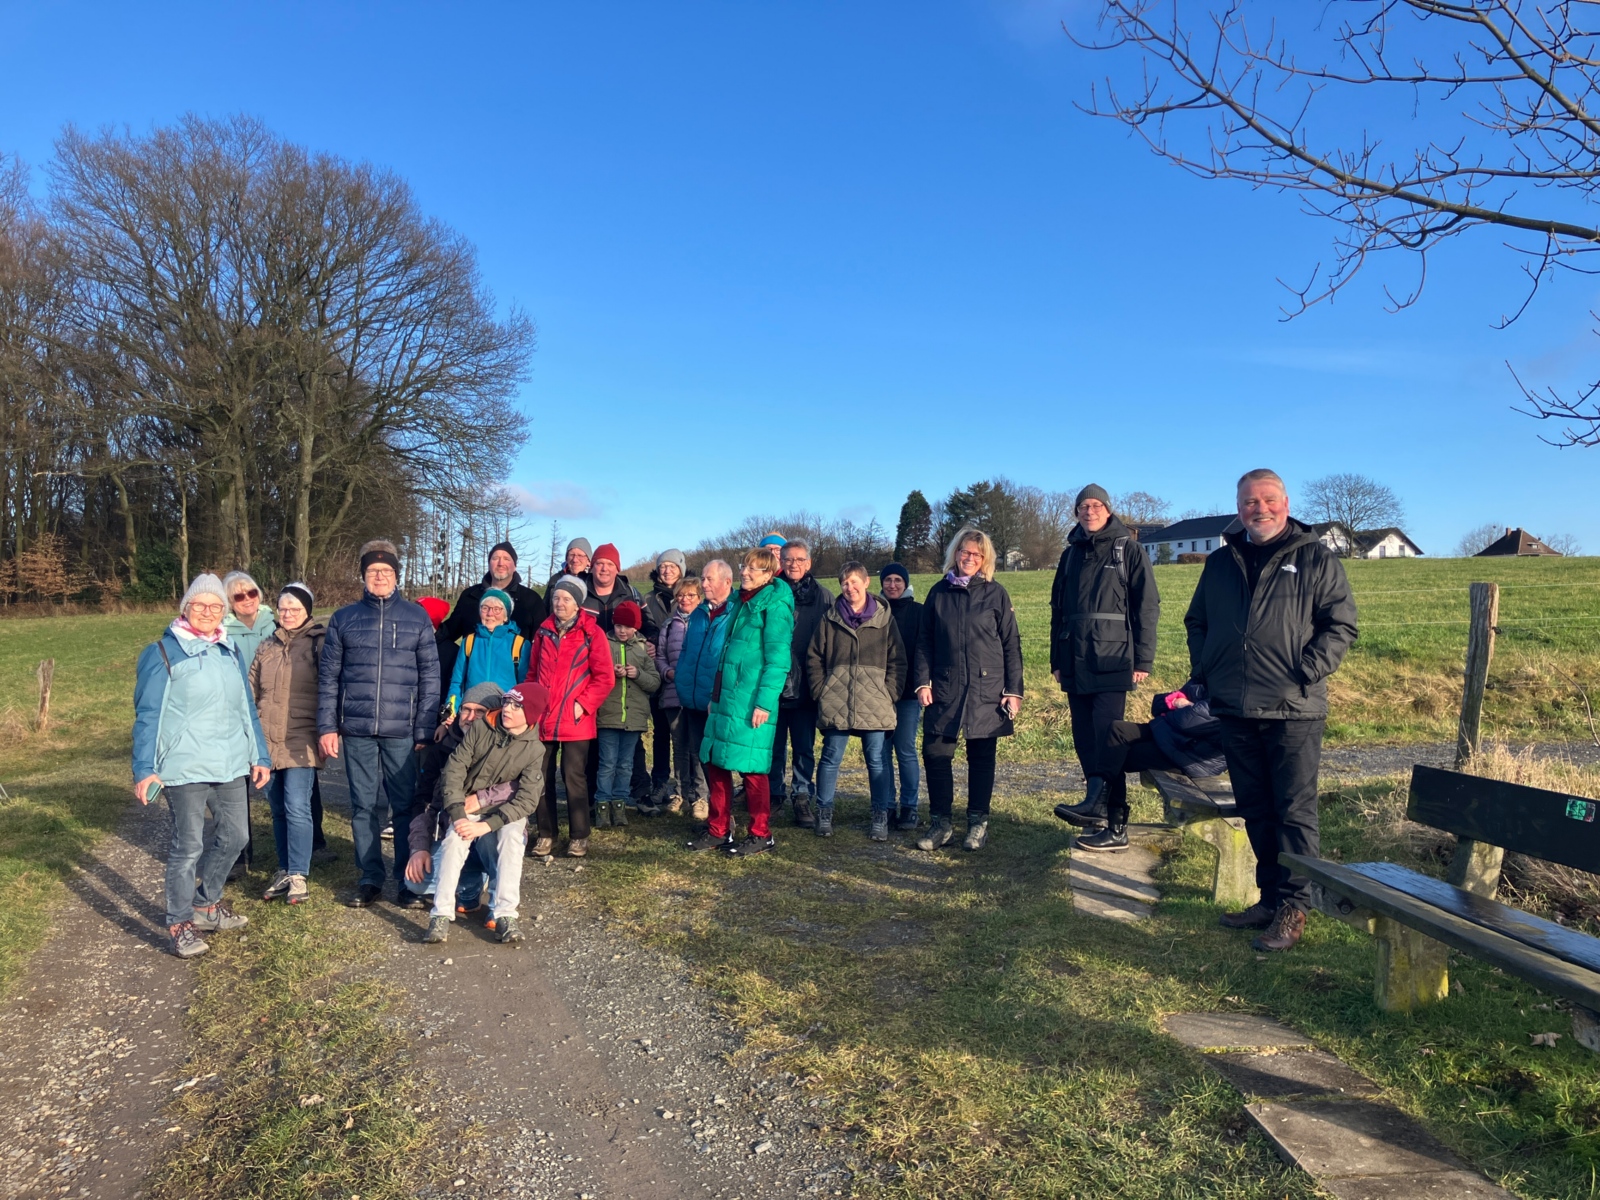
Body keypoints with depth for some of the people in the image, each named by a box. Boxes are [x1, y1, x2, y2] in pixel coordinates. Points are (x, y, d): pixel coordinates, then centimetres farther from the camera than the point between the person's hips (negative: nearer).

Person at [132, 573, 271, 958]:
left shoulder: (230, 652, 14)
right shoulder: (163, 652, -3)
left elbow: (247, 709, 17)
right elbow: (148, 716, -6)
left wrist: (260, 756, 14)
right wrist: (144, 769, -12)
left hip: (231, 766, 6)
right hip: (185, 768, -6)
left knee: (233, 837, 12)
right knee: (188, 846, -1)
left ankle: (206, 904, 32)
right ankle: (180, 924, 14)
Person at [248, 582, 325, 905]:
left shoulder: (319, 642, -1)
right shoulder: (267, 646, 14)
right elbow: (252, 692, 18)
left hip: (300, 742, -5)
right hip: (267, 741, 5)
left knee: (297, 808, -8)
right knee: (278, 809, 11)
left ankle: (298, 876, 1)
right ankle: (285, 871, 22)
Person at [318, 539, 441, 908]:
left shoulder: (417, 618, 4)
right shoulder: (343, 619, 9)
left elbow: (430, 678, 2)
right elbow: (328, 676, 9)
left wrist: (424, 731, -4)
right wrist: (327, 727, 1)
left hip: (401, 731, -1)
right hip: (356, 729, 2)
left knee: (406, 805, 2)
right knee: (364, 806, 7)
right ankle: (370, 879, 18)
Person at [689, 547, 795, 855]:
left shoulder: (775, 606, -10)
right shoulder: (739, 602, 15)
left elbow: (778, 659, -15)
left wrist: (764, 702, -20)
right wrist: (715, 695, 17)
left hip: (751, 700, -8)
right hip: (726, 696, 8)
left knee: (750, 767, -1)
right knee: (715, 762, 9)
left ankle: (761, 834, 14)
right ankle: (718, 830, 21)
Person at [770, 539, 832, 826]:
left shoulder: (823, 597, 4)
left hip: (805, 687, 0)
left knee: (804, 748, 6)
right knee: (775, 746, 9)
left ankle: (802, 799, 15)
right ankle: (775, 795, 22)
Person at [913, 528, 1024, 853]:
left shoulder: (996, 594, 1)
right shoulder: (938, 592, 7)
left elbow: (1011, 645, 1)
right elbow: (924, 641, 8)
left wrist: (1014, 690, -4)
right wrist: (923, 681, -2)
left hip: (986, 689, -1)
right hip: (944, 689, 2)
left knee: (981, 756, 6)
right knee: (935, 753, -2)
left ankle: (978, 822, 18)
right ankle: (940, 823, 10)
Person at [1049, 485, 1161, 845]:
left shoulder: (1128, 548, 2)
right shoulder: (1071, 554, 16)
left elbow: (1147, 605, -3)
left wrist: (1143, 659, -8)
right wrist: (1056, 660, 14)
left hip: (1112, 662, -5)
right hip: (1075, 663, 5)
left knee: (1107, 739, -12)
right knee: (1084, 740, 6)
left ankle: (1113, 823, -13)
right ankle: (1098, 809, 14)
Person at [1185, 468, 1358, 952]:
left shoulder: (1316, 560, 1)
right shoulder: (1221, 563, 14)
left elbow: (1341, 625, -3)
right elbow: (1196, 621, 23)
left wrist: (1306, 674, -12)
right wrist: (1202, 670, 10)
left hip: (1293, 711, -4)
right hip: (1235, 711, 5)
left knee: (1294, 810, -1)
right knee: (1255, 811, 13)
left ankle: (1293, 907, 9)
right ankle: (1270, 896, 25)